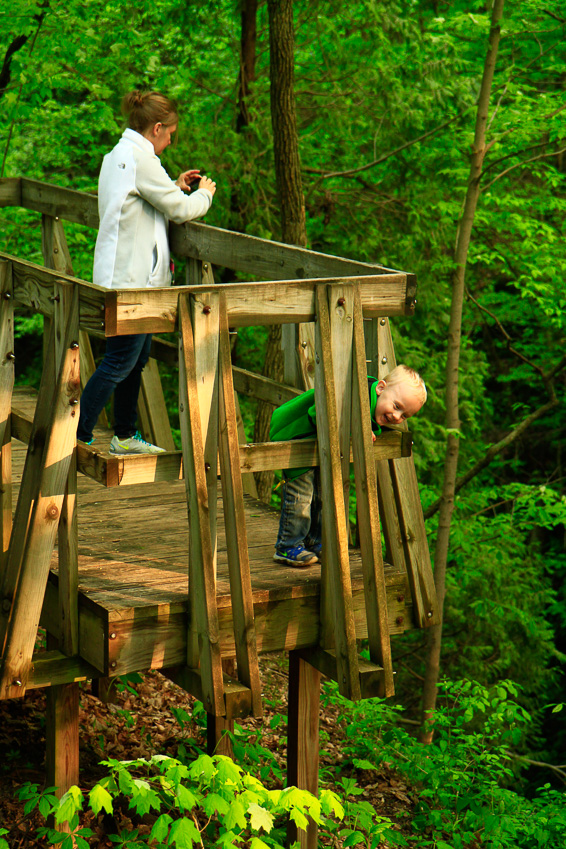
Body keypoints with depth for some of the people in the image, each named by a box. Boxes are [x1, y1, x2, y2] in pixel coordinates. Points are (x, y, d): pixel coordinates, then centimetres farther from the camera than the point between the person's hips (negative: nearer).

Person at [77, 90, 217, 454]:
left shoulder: (118, 155, 15)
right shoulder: (140, 158, -16)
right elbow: (180, 210, -12)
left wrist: (176, 187, 20)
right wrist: (205, 192, 6)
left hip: (126, 274, 11)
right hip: (131, 277, -11)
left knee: (137, 358, 15)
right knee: (120, 362, -8)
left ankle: (125, 436, 23)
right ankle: (78, 436, -5)